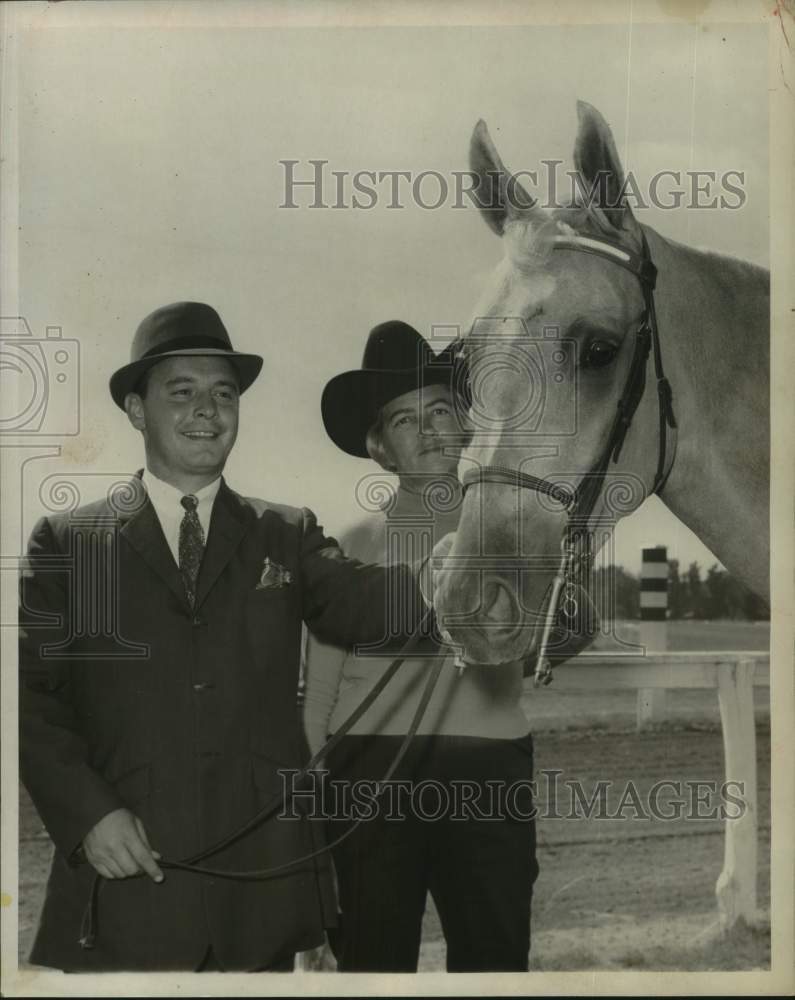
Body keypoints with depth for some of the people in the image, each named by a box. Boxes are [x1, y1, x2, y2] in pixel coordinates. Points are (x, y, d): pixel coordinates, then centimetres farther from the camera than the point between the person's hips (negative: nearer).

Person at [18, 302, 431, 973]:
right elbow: (31, 695, 1)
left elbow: (366, 608, -6)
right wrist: (87, 813, -12)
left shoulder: (288, 535, 10)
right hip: (123, 873, -1)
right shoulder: (68, 540, 6)